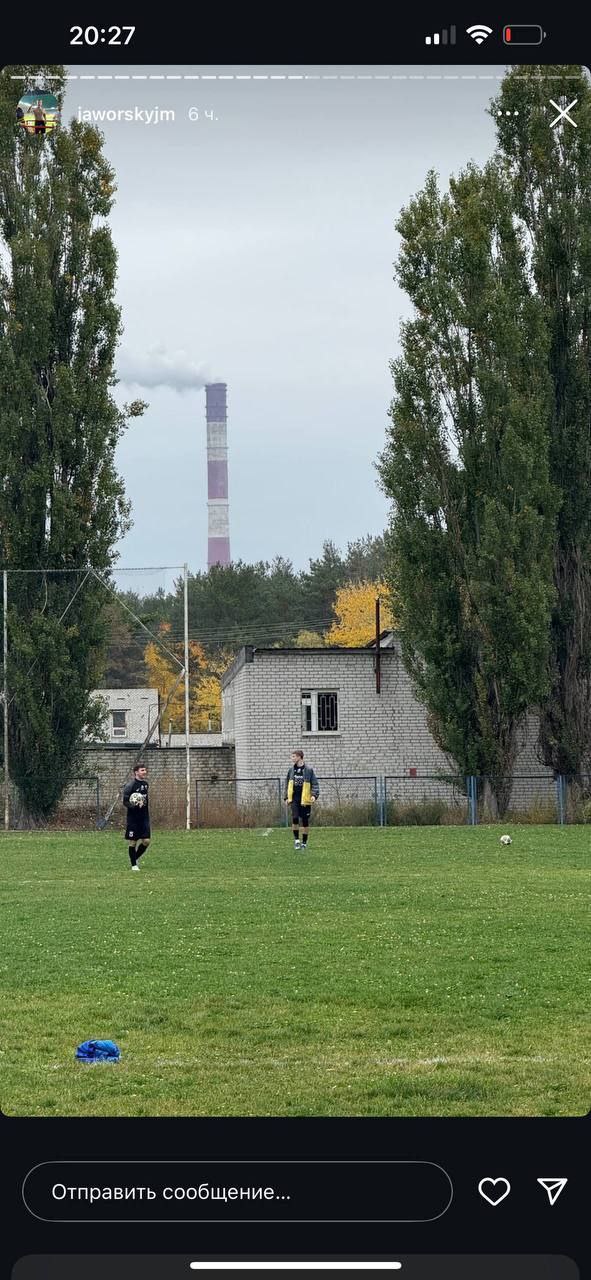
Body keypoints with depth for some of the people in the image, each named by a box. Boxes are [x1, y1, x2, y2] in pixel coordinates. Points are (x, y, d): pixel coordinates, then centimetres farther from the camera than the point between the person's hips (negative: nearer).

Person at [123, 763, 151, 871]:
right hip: (133, 818, -6)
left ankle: (136, 858, 22)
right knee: (132, 842, 1)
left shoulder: (145, 783, 8)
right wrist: (135, 806, -28)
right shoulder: (130, 786, -12)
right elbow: (125, 802, -12)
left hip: (144, 817, 6)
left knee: (146, 841, 0)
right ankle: (133, 865, 13)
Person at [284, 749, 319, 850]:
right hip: (294, 799, 3)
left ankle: (304, 842, 14)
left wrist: (314, 795, -19)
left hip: (305, 799, -3)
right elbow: (287, 784, 17)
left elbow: (315, 784, -5)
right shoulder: (291, 770, 9)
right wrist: (286, 797, 12)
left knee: (305, 821, 3)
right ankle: (296, 839, 0)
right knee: (295, 818, -14)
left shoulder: (308, 770, -4)